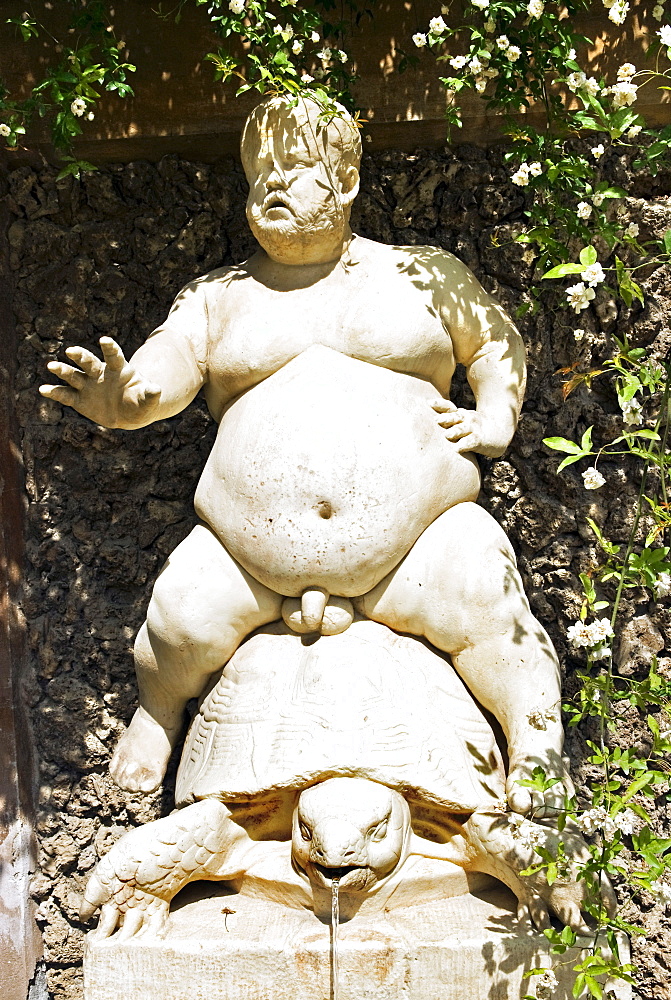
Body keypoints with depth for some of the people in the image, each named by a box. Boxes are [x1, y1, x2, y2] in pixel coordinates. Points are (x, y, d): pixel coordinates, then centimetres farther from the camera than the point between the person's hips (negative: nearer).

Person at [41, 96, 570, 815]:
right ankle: (160, 709, 12)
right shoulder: (217, 296, 15)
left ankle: (536, 742, -2)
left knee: (486, 611, -27)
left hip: (414, 540, -1)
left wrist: (496, 419, 4)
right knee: (183, 618, -21)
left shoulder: (422, 273, 14)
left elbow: (497, 343, 23)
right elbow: (167, 365, -1)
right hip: (254, 556, 1)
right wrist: (122, 400, -24)